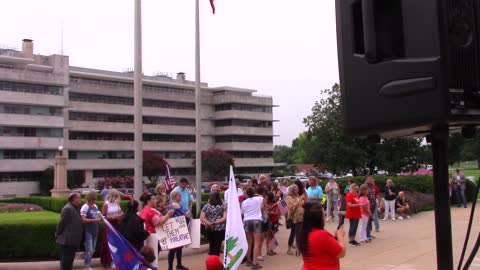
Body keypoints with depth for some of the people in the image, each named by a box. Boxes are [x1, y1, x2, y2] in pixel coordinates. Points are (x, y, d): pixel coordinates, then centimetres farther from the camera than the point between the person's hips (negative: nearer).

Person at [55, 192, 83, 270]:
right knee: (66, 260, -2)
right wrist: (57, 234, -10)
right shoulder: (68, 209, -18)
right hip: (67, 240, -10)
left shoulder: (75, 208, 13)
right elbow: (62, 223, -17)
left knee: (69, 260, 17)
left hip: (72, 240, 10)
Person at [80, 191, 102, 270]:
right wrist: (95, 220, -23)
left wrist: (100, 218, 1)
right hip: (88, 231, -7)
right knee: (89, 250, -8)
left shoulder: (95, 206, 11)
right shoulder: (85, 207, -12)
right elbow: (83, 220, -19)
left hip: (95, 231, 7)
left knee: (92, 250, 14)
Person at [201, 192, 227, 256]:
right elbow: (225, 218, -12)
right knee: (217, 246, 5)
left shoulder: (206, 206, -2)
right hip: (220, 229, -1)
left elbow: (202, 218, -11)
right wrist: (216, 222, -12)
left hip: (209, 229, 2)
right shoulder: (222, 206, -2)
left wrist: (209, 223, -11)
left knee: (211, 245, 17)